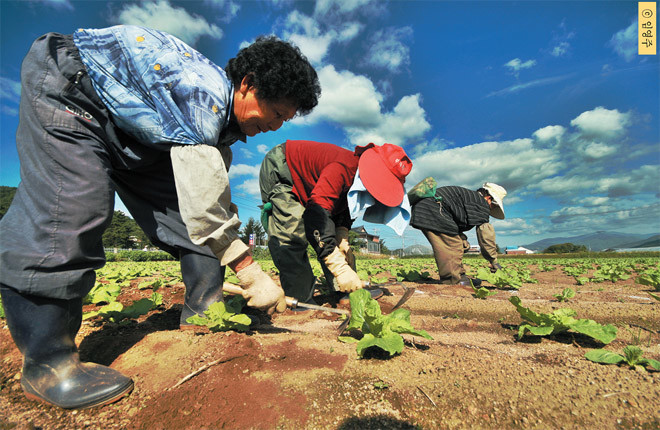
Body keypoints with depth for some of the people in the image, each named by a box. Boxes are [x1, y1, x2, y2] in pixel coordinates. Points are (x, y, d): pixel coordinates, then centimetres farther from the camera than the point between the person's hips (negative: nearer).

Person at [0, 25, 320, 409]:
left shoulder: (222, 118, -3)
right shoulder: (203, 93, -32)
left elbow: (216, 201, 0)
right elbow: (203, 197, -38)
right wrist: (251, 272, -32)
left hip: (132, 133, 8)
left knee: (184, 216, -6)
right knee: (73, 207, -26)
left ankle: (204, 317, 1)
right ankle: (45, 362, -13)